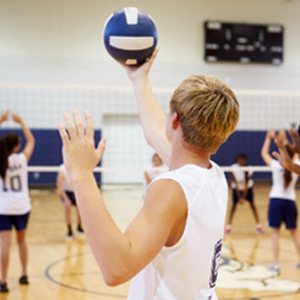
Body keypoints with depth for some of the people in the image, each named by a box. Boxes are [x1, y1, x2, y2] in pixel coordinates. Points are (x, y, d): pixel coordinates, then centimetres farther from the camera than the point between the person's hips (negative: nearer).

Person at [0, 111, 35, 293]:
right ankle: (24, 275, 27)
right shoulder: (23, 158, -4)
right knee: (22, 240, 19)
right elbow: (31, 141, 13)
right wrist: (21, 123, 19)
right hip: (22, 207, 2)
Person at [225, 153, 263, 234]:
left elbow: (246, 185, -26)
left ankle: (258, 224, 1)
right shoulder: (234, 168, -28)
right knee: (234, 205, -7)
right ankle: (229, 225, -1)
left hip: (248, 187, 0)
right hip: (237, 188, 0)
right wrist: (239, 197, -27)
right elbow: (235, 184, -26)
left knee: (252, 204, -4)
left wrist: (244, 197, -30)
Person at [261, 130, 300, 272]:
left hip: (276, 200, -3)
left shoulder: (276, 166, -10)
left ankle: (276, 263, -5)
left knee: (275, 232, -1)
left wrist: (269, 138, 18)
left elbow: (264, 153, 6)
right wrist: (284, 140, 28)